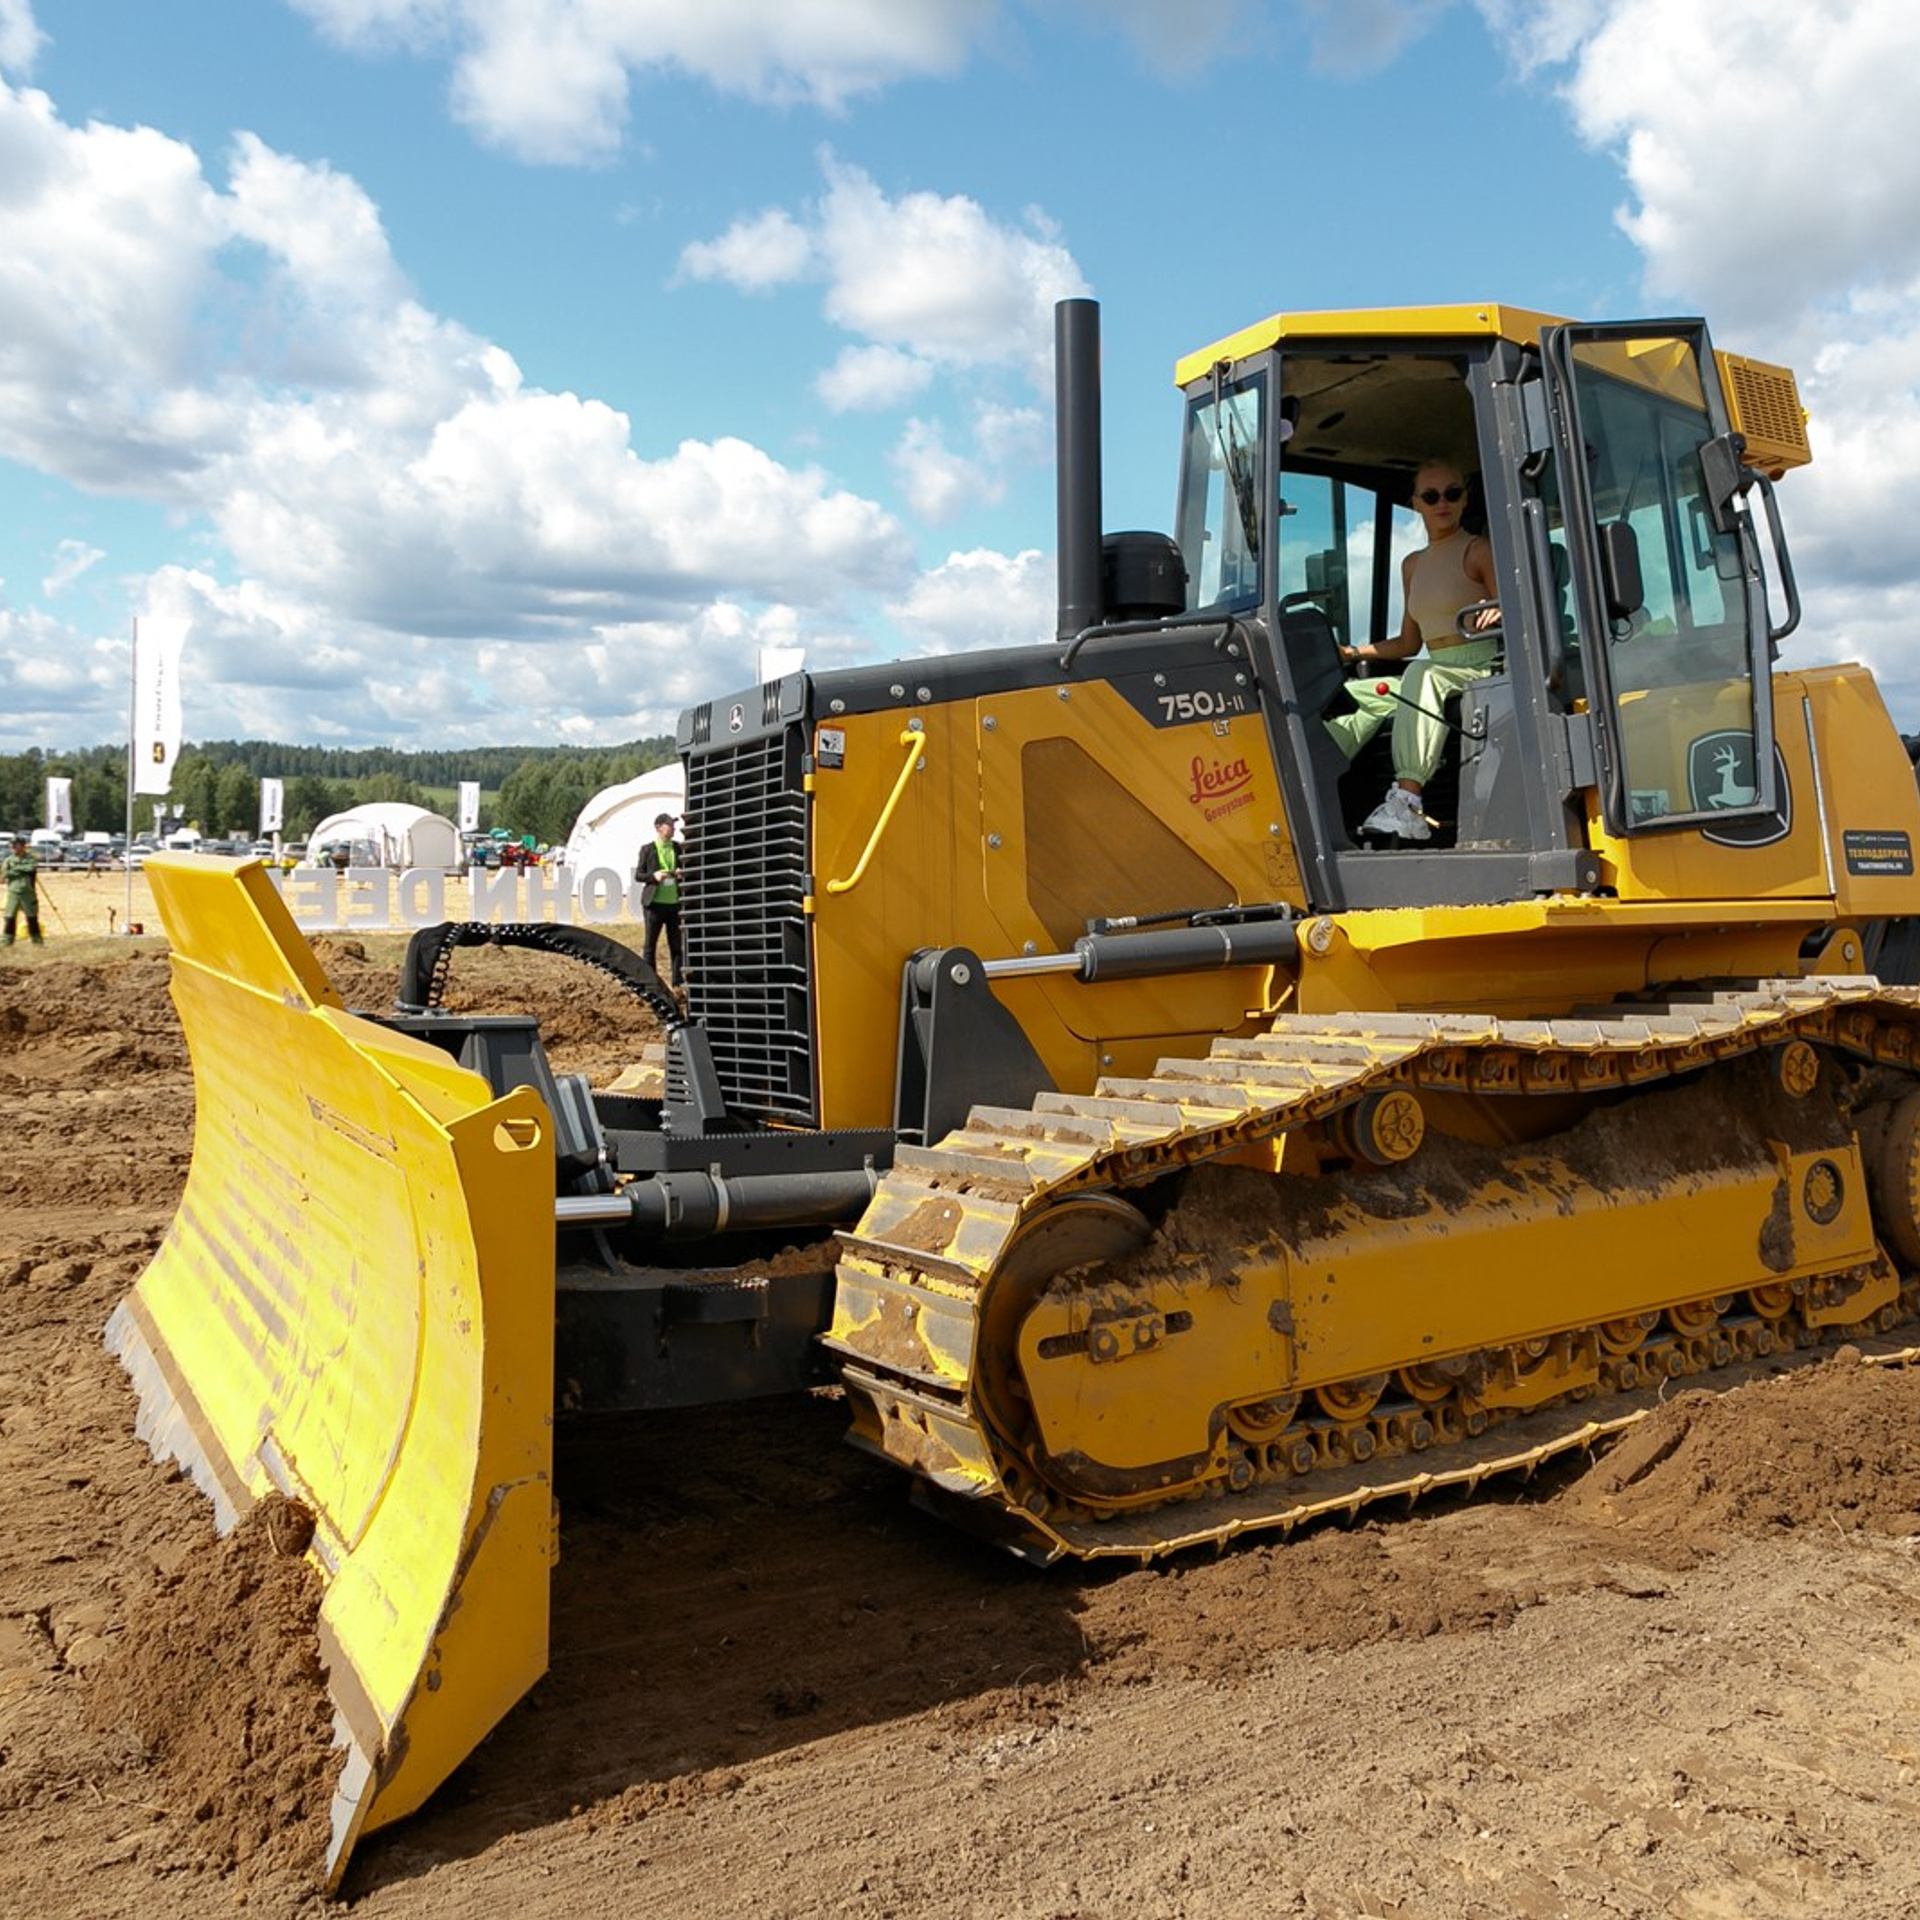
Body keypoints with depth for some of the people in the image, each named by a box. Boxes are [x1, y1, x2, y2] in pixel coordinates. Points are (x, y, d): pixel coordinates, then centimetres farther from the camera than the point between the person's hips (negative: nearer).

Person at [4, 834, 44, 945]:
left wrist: (17, 868, -13)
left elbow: (32, 867, -20)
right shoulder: (9, 860, 5)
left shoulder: (31, 858, 1)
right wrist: (23, 871, -15)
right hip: (13, 893, 1)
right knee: (10, 917, -2)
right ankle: (7, 939, 4)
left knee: (32, 918, 5)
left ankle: (37, 939, 13)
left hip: (28, 893, -1)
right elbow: (5, 874, -8)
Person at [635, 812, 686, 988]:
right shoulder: (647, 849, -1)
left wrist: (681, 873, -5)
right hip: (655, 903, -3)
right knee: (650, 944, 4)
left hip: (675, 902, 3)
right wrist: (654, 876, -17)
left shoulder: (678, 848, 8)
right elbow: (638, 875, 1)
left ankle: (678, 981, 10)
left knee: (677, 944, 4)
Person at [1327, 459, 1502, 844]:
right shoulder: (1412, 565, 20)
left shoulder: (1480, 551, 1)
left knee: (1422, 674, -37)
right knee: (1355, 697, -13)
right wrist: (1354, 652, 11)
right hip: (1432, 676, 7)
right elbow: (1408, 643, 23)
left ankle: (1407, 802, -51)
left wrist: (1498, 616, -31)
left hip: (1481, 671, -7)